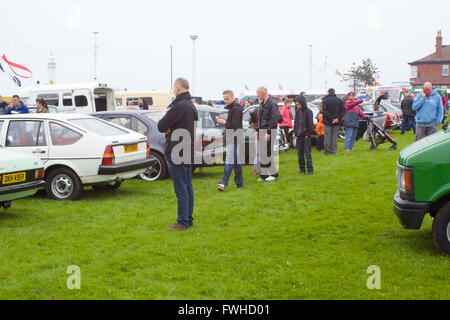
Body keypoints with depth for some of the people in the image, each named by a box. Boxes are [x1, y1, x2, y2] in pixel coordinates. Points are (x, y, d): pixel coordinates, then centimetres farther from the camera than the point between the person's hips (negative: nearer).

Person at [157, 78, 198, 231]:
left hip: (178, 154, -10)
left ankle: (182, 223, 0)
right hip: (188, 153, 10)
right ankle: (189, 219, 21)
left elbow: (160, 126, -16)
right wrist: (169, 129, -4)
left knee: (181, 190, -5)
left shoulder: (179, 106, -18)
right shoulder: (191, 105, 15)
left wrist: (166, 128, 3)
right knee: (188, 188, 14)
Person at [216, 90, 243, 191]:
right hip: (232, 139, 10)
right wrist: (224, 120, 5)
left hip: (234, 139, -10)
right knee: (236, 161, 12)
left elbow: (235, 126, -20)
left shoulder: (236, 109, -14)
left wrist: (224, 122, -11)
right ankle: (239, 183, 18)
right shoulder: (231, 108, 17)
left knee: (230, 161, -12)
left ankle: (224, 182, -15)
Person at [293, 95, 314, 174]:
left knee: (307, 153, -4)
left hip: (306, 136, -6)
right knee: (300, 154, 9)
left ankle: (310, 169, 3)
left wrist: (308, 134, -9)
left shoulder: (308, 111, -9)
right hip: (299, 136, 6)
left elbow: (310, 124, -9)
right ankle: (302, 169, 18)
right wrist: (295, 132, 9)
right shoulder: (297, 111, 9)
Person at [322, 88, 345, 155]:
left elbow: (325, 111, -15)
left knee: (327, 136, 2)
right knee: (334, 137, 7)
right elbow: (343, 110, -2)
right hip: (336, 122, 3)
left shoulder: (325, 100, -4)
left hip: (327, 122, -3)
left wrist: (331, 119, -15)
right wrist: (338, 118, -8)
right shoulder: (339, 100, 7)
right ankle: (334, 151, 6)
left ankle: (326, 150, 3)